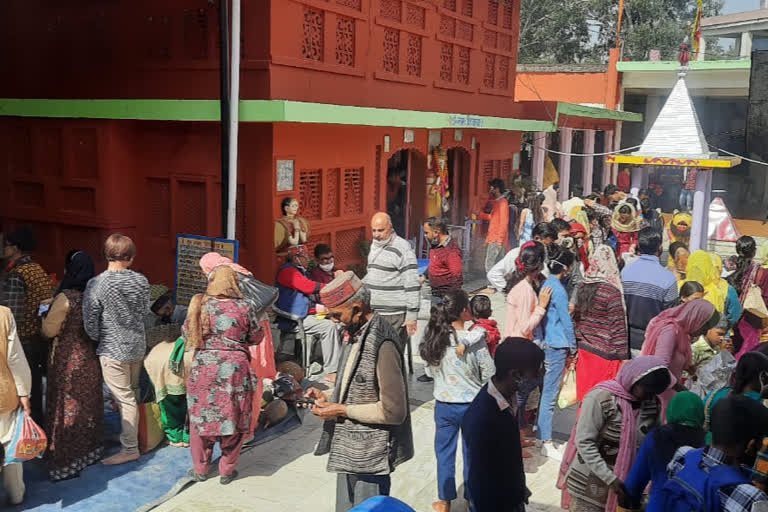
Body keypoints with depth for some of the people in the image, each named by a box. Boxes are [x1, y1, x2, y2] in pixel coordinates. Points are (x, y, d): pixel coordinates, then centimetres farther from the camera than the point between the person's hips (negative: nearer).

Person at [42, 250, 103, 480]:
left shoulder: (66, 297, -20)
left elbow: (49, 330, -14)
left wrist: (47, 313, 6)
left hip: (68, 360, -6)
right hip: (90, 357, 6)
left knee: (67, 407, 3)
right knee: (88, 404, 18)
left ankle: (66, 462, 10)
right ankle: (90, 449, 31)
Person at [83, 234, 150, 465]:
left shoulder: (96, 284, -17)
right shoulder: (141, 281, -5)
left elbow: (90, 322, -13)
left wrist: (99, 339, 5)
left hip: (113, 349, -5)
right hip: (138, 346, 5)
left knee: (125, 399, 0)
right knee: (132, 394, 18)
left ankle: (130, 448, 6)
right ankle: (131, 435, 31)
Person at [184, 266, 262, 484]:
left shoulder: (200, 305, -4)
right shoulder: (242, 307, -8)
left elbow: (187, 334, 7)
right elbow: (256, 337, 2)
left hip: (204, 367, 1)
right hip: (235, 368, -1)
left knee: (201, 416, 14)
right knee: (233, 418, 11)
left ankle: (200, 469, 24)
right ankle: (227, 470, 19)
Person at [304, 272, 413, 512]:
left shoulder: (382, 345, -22)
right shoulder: (357, 335, 7)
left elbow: (394, 411, -23)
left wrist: (343, 410, -17)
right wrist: (328, 397, 4)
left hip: (370, 456, -9)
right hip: (349, 451, 9)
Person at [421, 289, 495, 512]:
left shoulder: (434, 337, -10)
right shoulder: (475, 340, -20)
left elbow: (430, 371, 1)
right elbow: (489, 374, -12)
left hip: (444, 404, 3)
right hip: (472, 404, -3)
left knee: (444, 453, 17)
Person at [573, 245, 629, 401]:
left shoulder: (583, 287, 3)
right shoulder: (612, 292, -16)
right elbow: (617, 326, -13)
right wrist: (623, 356, -7)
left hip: (584, 349, 6)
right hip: (605, 353, -6)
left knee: (585, 391, 14)